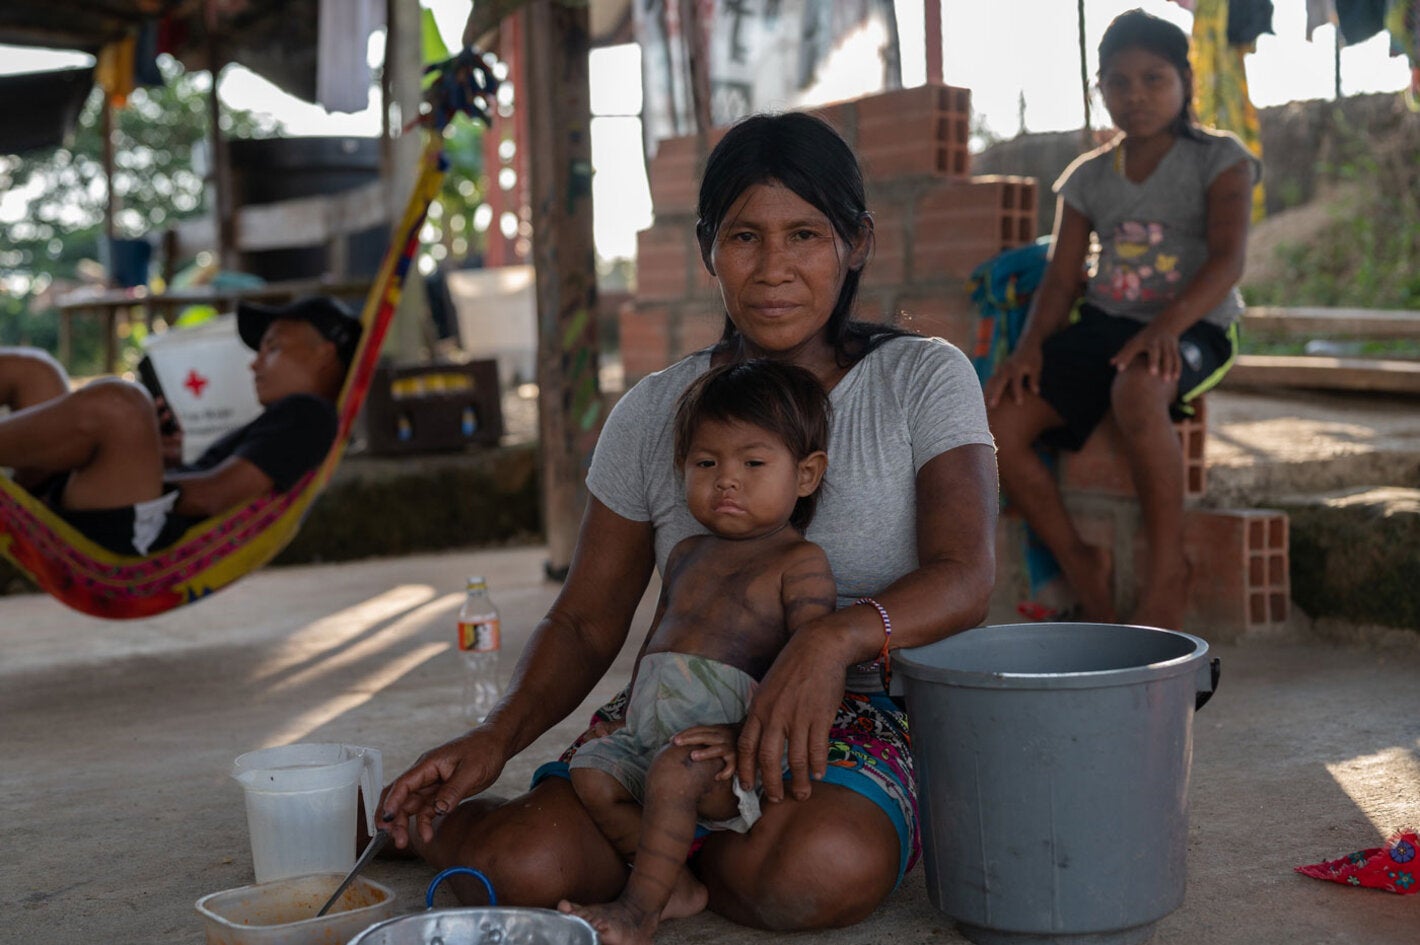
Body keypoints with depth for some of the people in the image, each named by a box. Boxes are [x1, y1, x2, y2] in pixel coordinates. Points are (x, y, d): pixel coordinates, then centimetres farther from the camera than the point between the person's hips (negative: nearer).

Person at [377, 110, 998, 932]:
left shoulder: (923, 380, -1)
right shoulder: (653, 415, 5)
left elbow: (965, 579, -14)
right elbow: (586, 623, 8)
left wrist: (836, 636, -35)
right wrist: (496, 740, -11)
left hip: (861, 718, -1)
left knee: (825, 870, -36)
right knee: (521, 866, -26)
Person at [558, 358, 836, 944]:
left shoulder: (799, 562, -2)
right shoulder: (686, 556, 21)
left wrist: (750, 732, -25)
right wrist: (635, 714, 18)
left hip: (730, 747, -8)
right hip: (650, 733, 8)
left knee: (677, 766, -33)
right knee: (592, 771, -13)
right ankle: (678, 885, -9)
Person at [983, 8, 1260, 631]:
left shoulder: (1219, 158, 2)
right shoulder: (1088, 177, 15)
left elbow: (1228, 259, -13)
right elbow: (1060, 280, 10)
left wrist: (1167, 324, -32)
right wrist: (1032, 345, -12)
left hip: (1195, 328, -5)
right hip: (1103, 323, 5)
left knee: (1136, 390, -42)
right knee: (996, 419, -21)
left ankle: (1167, 571, -26)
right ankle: (1080, 565, -6)